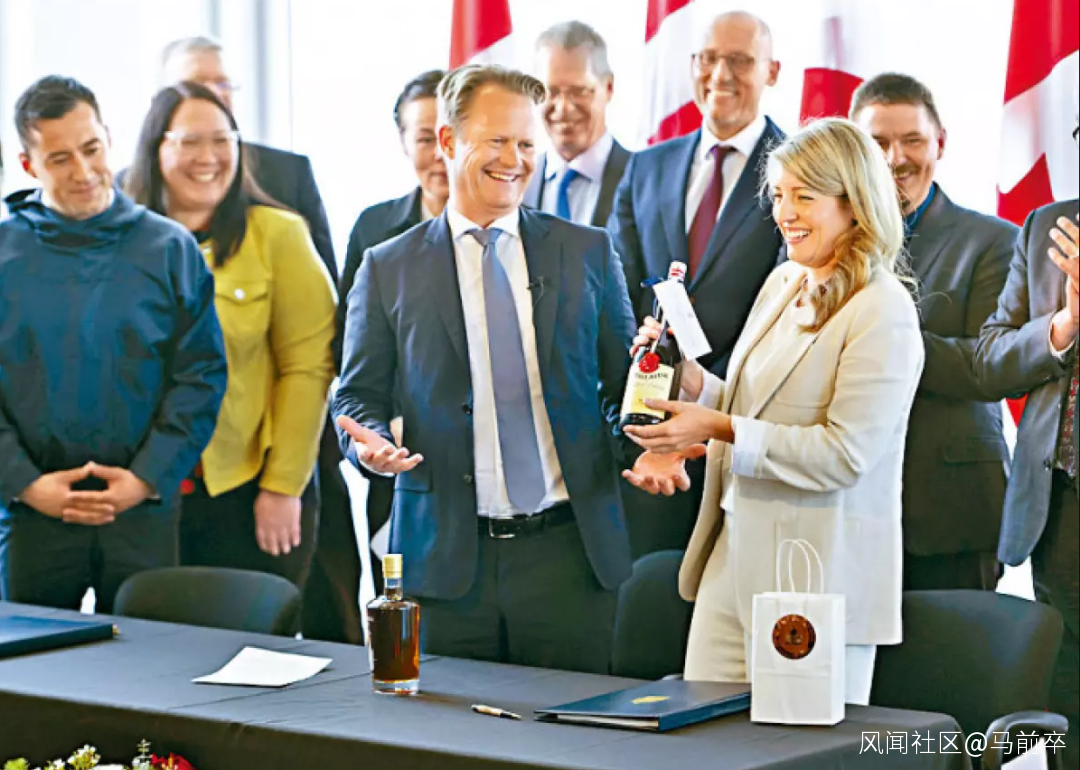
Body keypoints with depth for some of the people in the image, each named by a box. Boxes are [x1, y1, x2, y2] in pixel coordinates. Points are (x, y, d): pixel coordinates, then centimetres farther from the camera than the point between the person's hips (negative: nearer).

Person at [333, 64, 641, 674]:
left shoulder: (588, 253, 10)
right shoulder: (389, 270, 7)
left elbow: (624, 382, 12)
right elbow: (360, 394, 9)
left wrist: (643, 446, -8)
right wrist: (369, 441, -13)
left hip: (569, 551, 1)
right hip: (448, 556, -1)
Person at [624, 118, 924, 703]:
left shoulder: (882, 314, -12)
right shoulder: (782, 284, 13)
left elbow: (844, 452, -19)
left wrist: (721, 429, -20)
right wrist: (688, 376, 3)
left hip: (819, 577, -8)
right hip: (733, 560, 8)